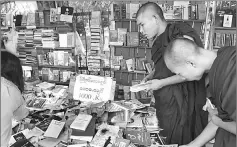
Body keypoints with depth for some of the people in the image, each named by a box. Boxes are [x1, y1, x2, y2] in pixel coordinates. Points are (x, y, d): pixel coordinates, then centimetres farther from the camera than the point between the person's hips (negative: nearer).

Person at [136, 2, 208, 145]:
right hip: (164, 101, 8)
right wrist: (150, 77, 5)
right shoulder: (159, 39, 9)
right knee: (164, 141, 12)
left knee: (178, 141, 1)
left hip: (180, 101, -8)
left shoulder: (180, 35, -15)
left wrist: (161, 83, -17)